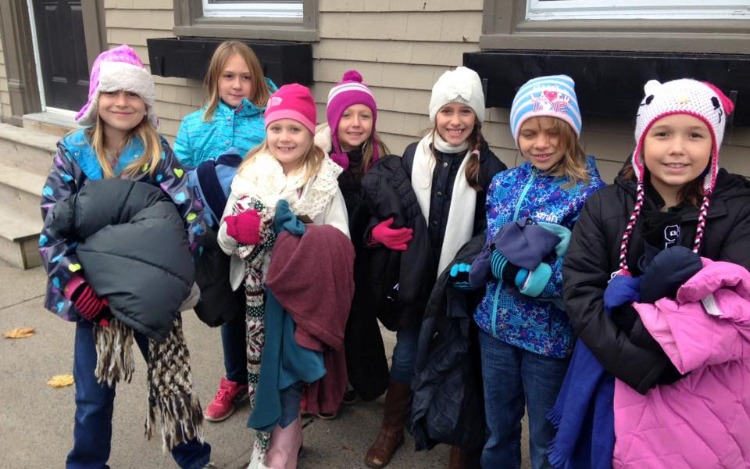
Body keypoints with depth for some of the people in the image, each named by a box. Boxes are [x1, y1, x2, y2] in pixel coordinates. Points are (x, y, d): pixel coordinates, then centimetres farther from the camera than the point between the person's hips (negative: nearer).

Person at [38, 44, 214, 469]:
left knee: (172, 379, 11)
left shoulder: (159, 152, -3)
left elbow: (193, 216, -10)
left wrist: (165, 271, -19)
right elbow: (52, 227, -4)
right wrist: (75, 283, -15)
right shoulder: (73, 152, -1)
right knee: (94, 395, 11)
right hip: (95, 292, 1)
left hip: (150, 293, 0)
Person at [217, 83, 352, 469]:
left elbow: (340, 246, -8)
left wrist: (310, 247, -26)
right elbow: (225, 240, 1)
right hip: (260, 293, 3)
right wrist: (237, 230, -21)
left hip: (302, 294, -3)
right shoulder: (250, 174, 0)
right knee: (262, 362, 12)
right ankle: (273, 435, 36)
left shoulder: (325, 181, -6)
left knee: (288, 362, 0)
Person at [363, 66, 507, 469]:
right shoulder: (414, 156, 0)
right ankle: (391, 430, 34)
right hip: (416, 277, 2)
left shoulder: (488, 167, -8)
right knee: (406, 354, 14)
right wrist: (378, 230, -11)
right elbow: (392, 208, 8)